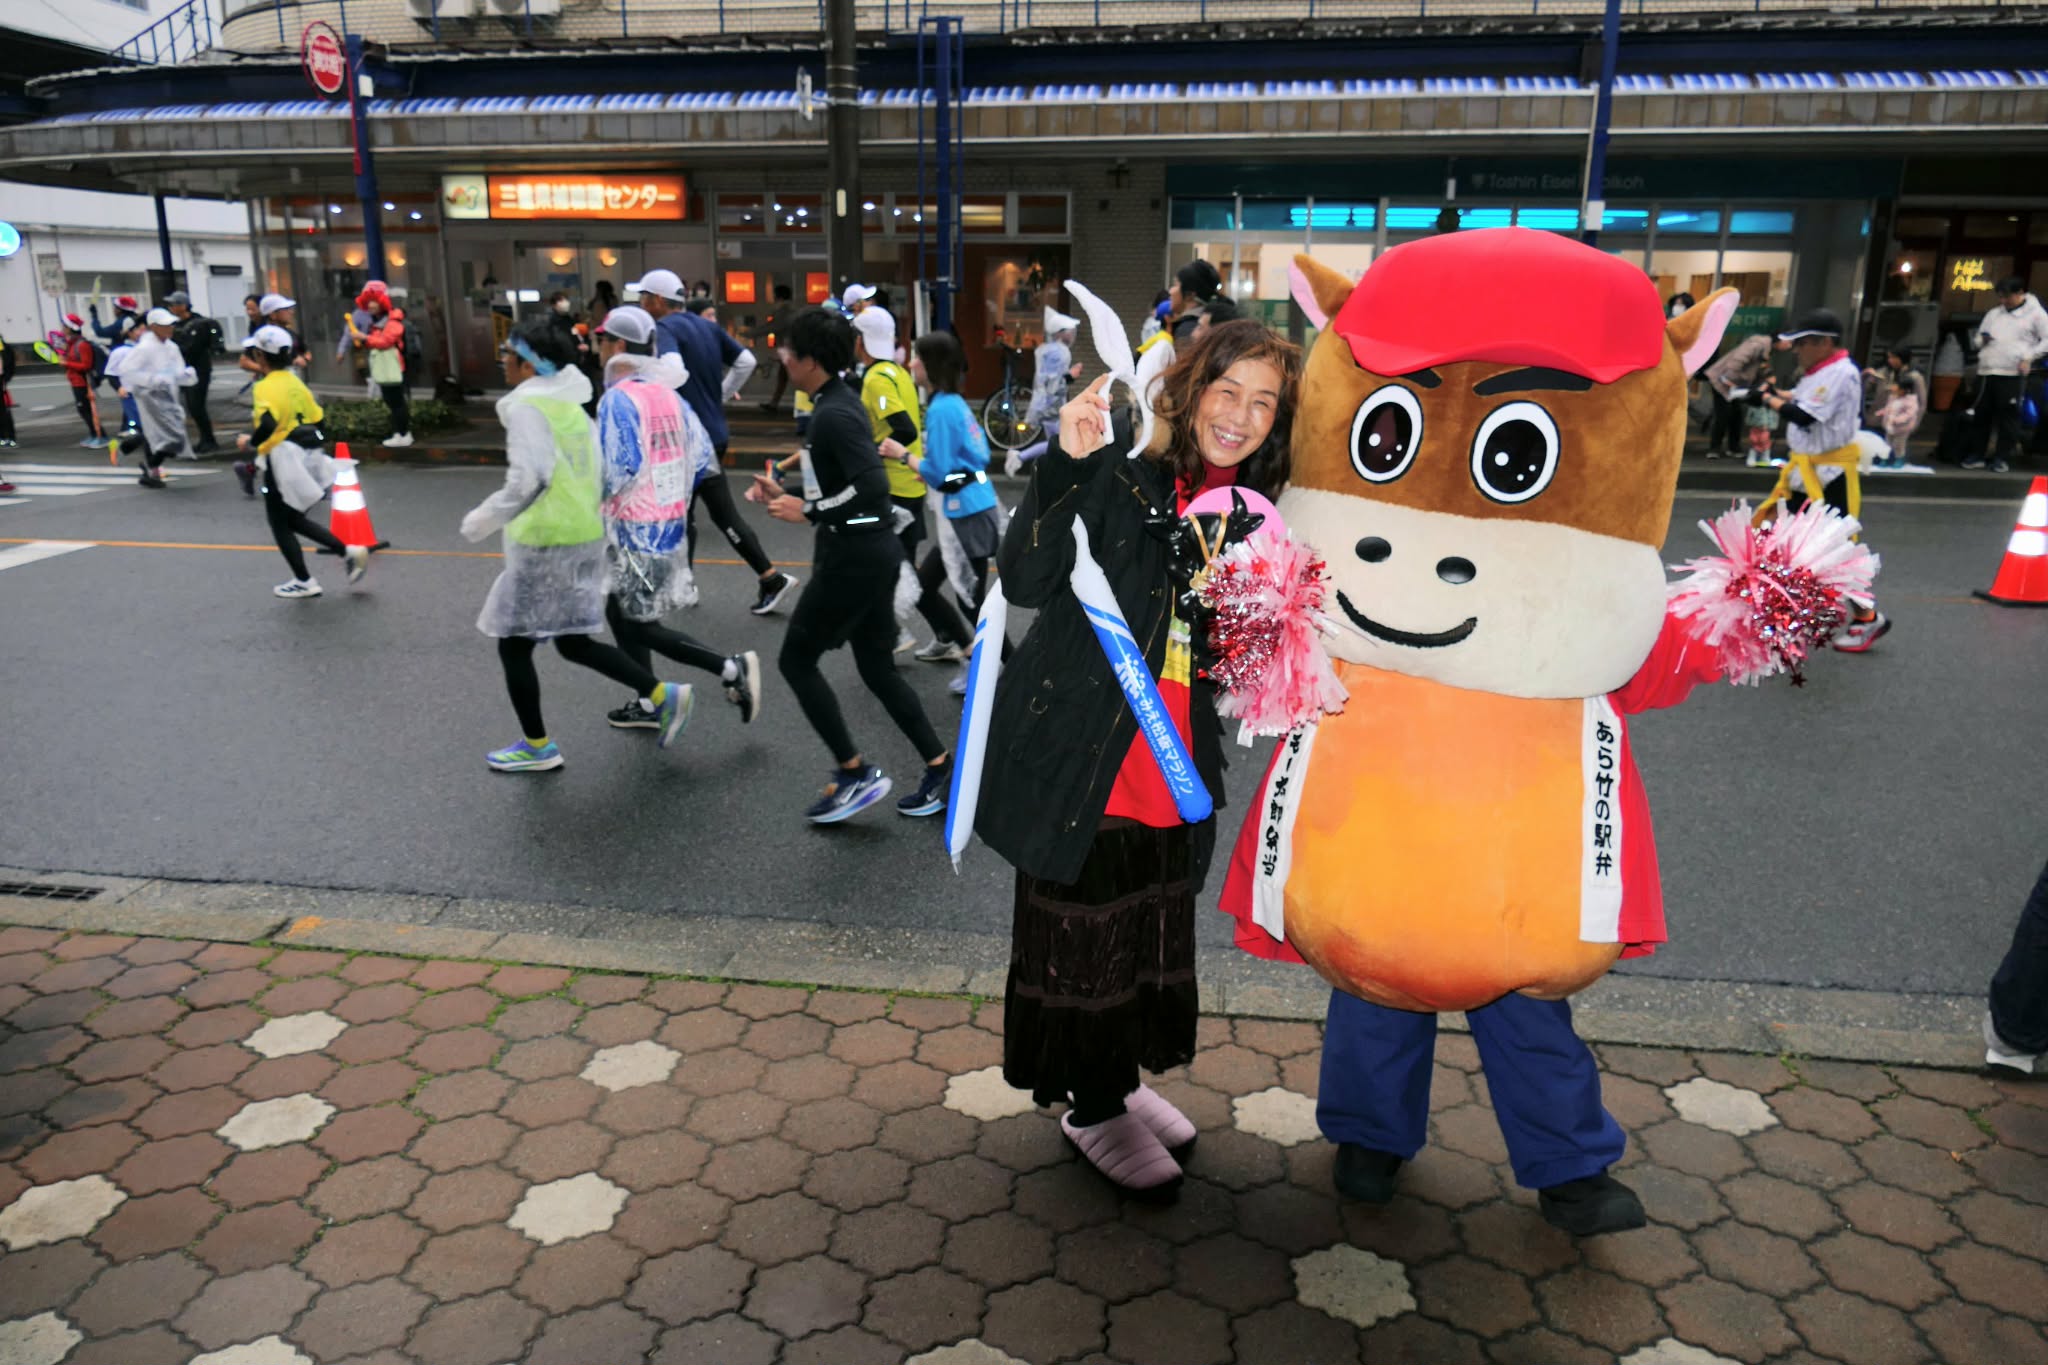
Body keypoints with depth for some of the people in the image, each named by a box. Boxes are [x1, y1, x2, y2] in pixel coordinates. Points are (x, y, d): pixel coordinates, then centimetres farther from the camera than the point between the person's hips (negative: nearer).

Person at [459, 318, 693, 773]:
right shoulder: (571, 403, 11)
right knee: (575, 642, 17)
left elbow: (529, 479, -24)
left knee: (514, 645, 7)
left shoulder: (526, 407, -15)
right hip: (585, 536, 9)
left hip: (545, 543, -9)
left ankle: (537, 747, 18)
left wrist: (482, 520, -13)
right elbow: (598, 471, 14)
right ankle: (663, 695, 10)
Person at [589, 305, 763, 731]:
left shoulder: (618, 398, -17)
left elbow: (617, 471, -23)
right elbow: (701, 457, 9)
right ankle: (647, 704, 24)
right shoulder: (667, 393, 7)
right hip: (672, 519, 9)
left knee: (641, 624, 1)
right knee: (621, 611, 20)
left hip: (636, 526, -9)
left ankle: (731, 668, -6)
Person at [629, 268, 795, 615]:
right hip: (712, 430, 9)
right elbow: (746, 361, 12)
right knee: (681, 510, 15)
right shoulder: (706, 326, 11)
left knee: (723, 514, 0)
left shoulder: (665, 329, -13)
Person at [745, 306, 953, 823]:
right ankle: (941, 768, 19)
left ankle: (855, 772, 8)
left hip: (853, 555, -10)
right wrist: (786, 493, 11)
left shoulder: (833, 414, -18)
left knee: (796, 659, 3)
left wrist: (809, 511, -20)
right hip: (869, 550, 10)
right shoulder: (837, 402, 12)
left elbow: (873, 486, -28)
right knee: (878, 668, 15)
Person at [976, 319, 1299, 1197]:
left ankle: (1119, 1080, 43)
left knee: (1154, 933, 20)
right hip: (1079, 760, -6)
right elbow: (1026, 581, -25)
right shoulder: (1119, 471, -14)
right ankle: (1094, 1109, 30)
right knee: (1083, 936, 9)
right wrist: (1066, 465, -35)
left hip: (1169, 770, 7)